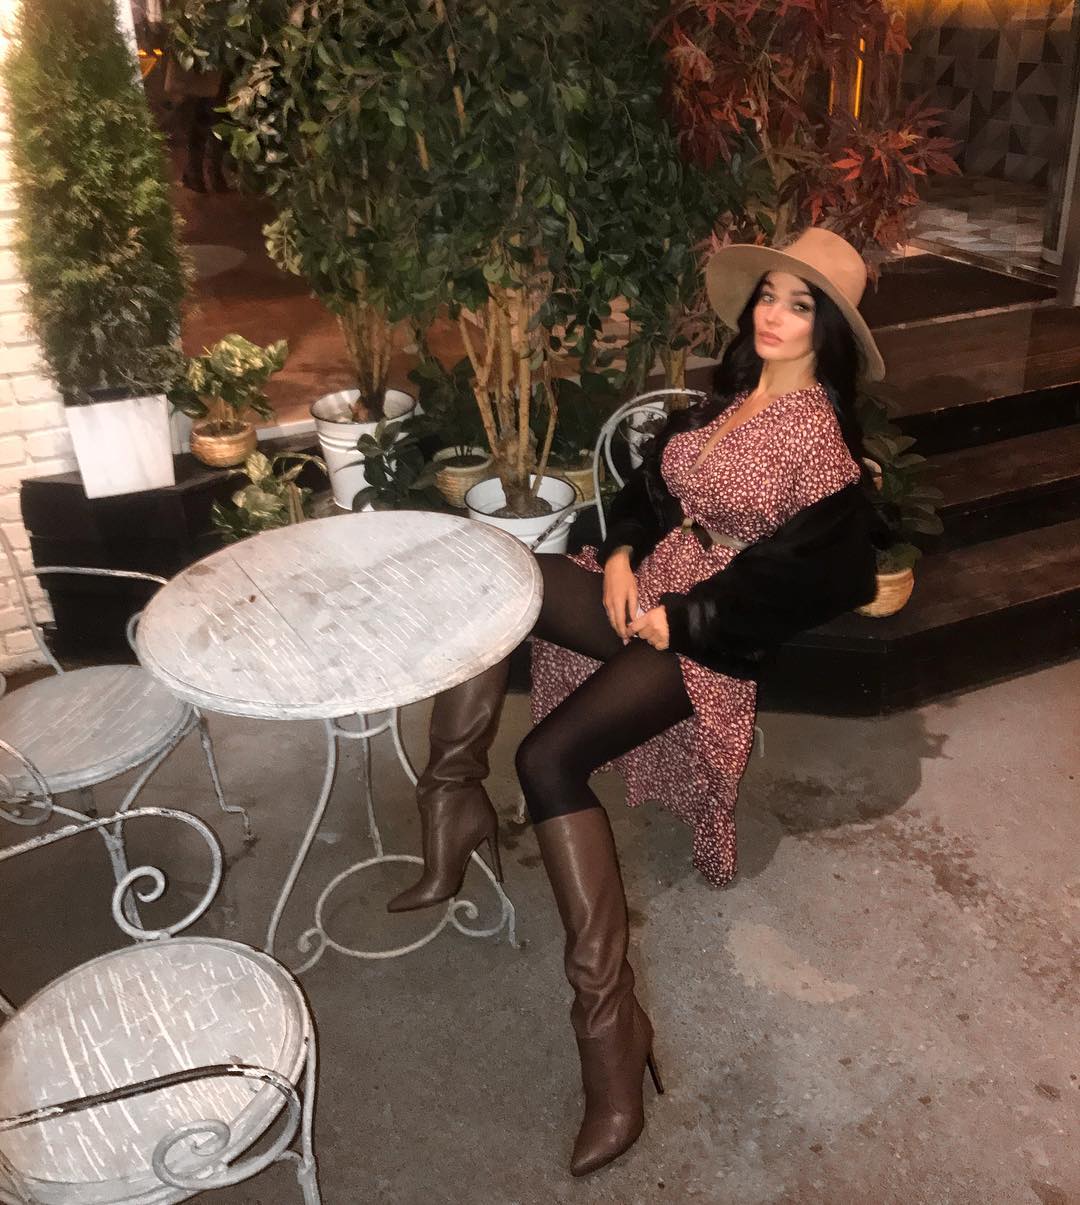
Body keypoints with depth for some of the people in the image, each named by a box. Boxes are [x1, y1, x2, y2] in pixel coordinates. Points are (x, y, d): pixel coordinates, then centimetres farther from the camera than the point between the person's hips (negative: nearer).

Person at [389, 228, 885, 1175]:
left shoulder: (821, 433, -12)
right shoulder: (731, 393, 13)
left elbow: (804, 573, -16)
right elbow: (653, 482, 18)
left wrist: (678, 618, -14)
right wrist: (620, 556, -1)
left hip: (709, 636, -9)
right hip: (647, 596, 9)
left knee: (550, 757, -27)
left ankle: (608, 1018, -22)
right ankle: (456, 799, -11)